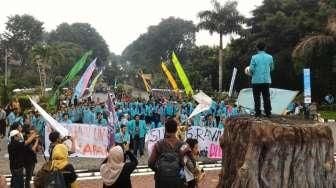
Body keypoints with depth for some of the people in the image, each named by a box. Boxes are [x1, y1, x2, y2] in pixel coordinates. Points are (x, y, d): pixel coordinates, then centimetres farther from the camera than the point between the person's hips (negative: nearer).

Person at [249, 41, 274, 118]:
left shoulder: (254, 57, -7)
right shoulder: (270, 57, 3)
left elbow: (251, 69, -9)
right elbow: (272, 68, 14)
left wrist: (252, 74, 12)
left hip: (256, 80, -2)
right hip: (266, 80, 2)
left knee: (257, 97, 5)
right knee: (266, 97, 8)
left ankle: (258, 113, 5)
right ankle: (268, 113, 8)